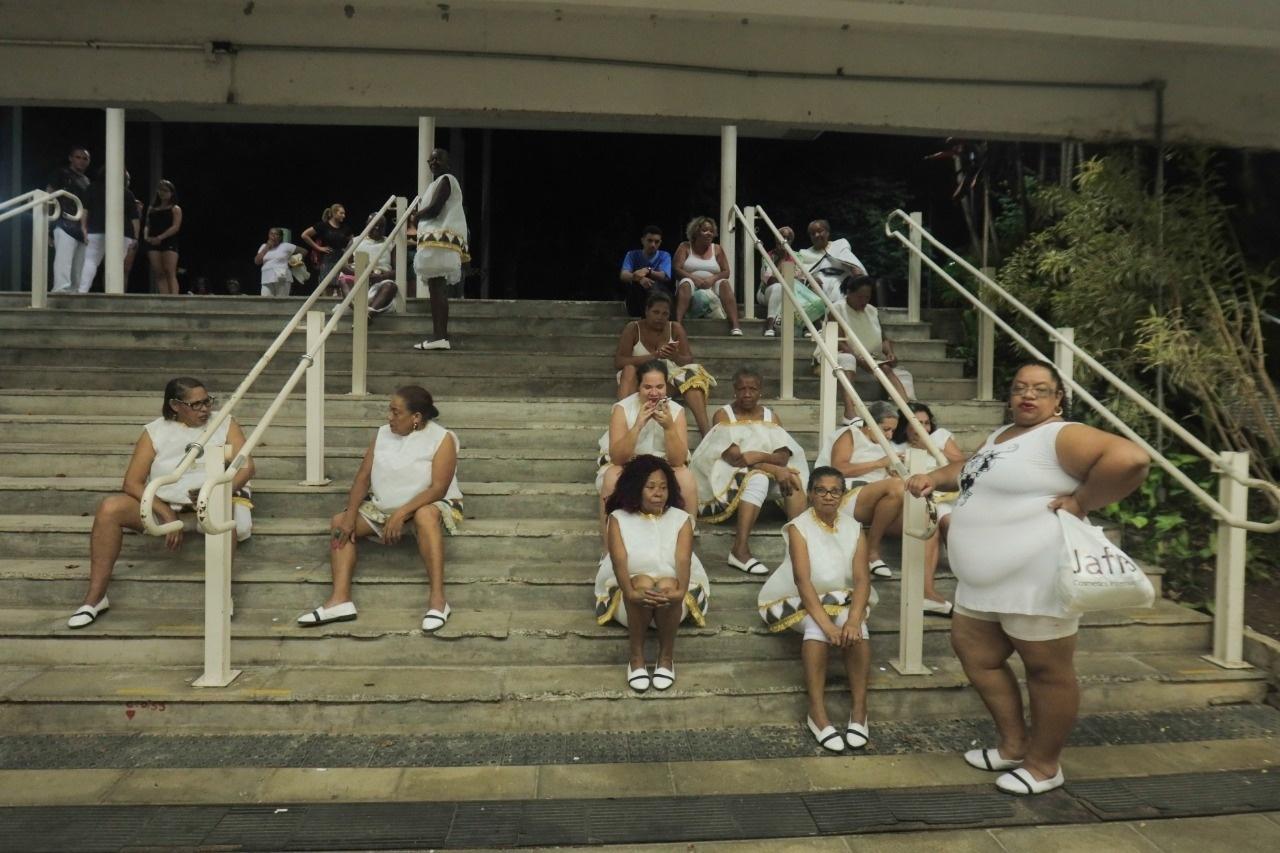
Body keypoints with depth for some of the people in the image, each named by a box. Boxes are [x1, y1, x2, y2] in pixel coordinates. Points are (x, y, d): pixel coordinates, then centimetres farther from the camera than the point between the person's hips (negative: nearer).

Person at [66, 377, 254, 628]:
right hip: (162, 505, 3)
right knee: (109, 508, -21)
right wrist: (166, 513, -16)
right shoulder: (155, 432, 7)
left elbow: (246, 466, -4)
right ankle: (95, 597, -13)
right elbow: (132, 483, 0)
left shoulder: (224, 424, 6)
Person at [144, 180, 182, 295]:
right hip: (153, 243, 5)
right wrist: (146, 236, -4)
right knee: (158, 273, -4)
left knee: (170, 273, -15)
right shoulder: (152, 209, 22)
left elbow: (175, 227, -5)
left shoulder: (175, 209, 8)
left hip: (169, 243, -4)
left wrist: (160, 238, -15)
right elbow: (147, 225, 18)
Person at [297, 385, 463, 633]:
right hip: (383, 508, 6)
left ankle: (437, 597, -40)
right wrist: (350, 514, -14)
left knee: (426, 515, -39)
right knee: (339, 522, -12)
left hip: (428, 506, -6)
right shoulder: (383, 434, 3)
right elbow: (363, 477, 0)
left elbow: (438, 489, -22)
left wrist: (401, 513, -32)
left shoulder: (442, 439, -13)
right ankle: (340, 599, -25)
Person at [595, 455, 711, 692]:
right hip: (631, 601, 0)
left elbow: (683, 560, -12)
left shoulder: (681, 519, 5)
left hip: (673, 600, 1)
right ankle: (636, 657, -22)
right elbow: (619, 559, -13)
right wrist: (631, 592, -34)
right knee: (643, 583, -34)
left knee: (666, 586, -34)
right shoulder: (619, 518, 4)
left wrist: (679, 591, -34)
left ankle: (667, 656, -18)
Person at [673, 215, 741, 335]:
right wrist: (694, 278, -21)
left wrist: (712, 279, -17)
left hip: (711, 287, 2)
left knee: (724, 283, -26)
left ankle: (735, 326, -43)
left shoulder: (717, 249, 13)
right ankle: (677, 324, -53)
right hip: (691, 289, -2)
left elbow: (726, 272, 5)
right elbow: (676, 269, -5)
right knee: (686, 283, -33)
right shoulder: (685, 247, 8)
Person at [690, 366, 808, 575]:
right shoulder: (724, 415, 0)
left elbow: (783, 457, -3)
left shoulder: (770, 416, 13)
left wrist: (759, 456, -25)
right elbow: (733, 457, -16)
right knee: (758, 478, -35)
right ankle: (740, 550, -43)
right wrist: (773, 468, -24)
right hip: (732, 475, -4)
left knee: (793, 479, -24)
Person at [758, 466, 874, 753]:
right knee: (816, 626, -34)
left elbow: (862, 578, -12)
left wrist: (853, 618, -31)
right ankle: (817, 712, -32)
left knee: (857, 627, -29)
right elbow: (803, 580, -23)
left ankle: (859, 708, -23)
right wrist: (827, 623, -34)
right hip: (802, 601, -3)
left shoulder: (853, 529, -2)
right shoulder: (799, 527, -12)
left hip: (844, 601, 3)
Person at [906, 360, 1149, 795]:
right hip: (985, 580, 10)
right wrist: (935, 477, 13)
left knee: (1047, 670, 5)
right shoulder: (999, 435, 16)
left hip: (1037, 579, -10)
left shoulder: (1063, 435, -13)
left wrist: (1081, 500, -19)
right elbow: (969, 469, 32)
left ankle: (1044, 765, 22)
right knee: (976, 656, 16)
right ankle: (1014, 744, 32)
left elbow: (1131, 458, -27)